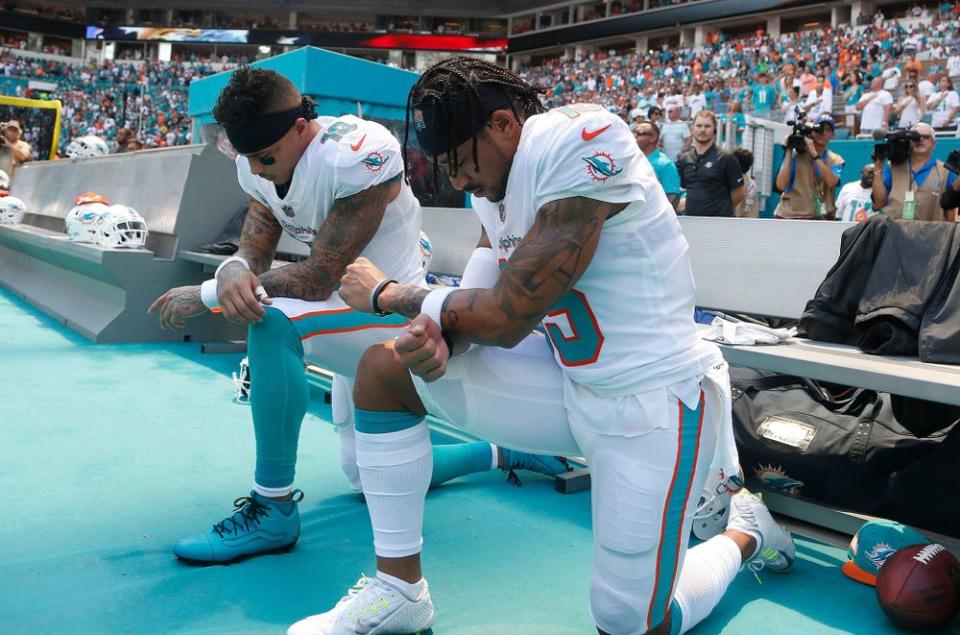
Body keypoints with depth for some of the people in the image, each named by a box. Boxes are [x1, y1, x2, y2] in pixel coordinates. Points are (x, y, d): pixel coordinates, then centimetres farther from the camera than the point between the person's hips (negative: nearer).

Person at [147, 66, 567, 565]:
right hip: (353, 326, 9)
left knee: (272, 321, -35)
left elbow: (318, 279, -28)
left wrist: (205, 294, -24)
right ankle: (506, 452, 33)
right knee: (367, 478, 18)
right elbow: (253, 250, -2)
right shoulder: (260, 161, -3)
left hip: (395, 318, -9)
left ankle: (273, 510, -20)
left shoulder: (358, 153, -27)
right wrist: (232, 272, -27)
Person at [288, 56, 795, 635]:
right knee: (384, 368, -2)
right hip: (571, 384, 8)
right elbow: (483, 301, 6)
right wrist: (441, 338, -18)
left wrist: (388, 294, -8)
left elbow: (508, 318, -23)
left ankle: (745, 534, 30)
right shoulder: (495, 181, 4)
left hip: (655, 401, -7)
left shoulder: (583, 140, -23)